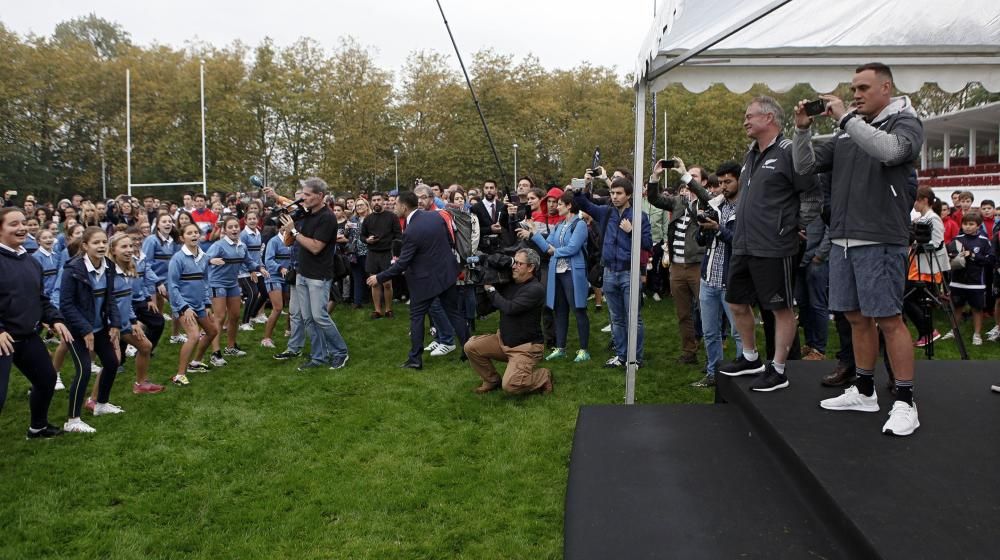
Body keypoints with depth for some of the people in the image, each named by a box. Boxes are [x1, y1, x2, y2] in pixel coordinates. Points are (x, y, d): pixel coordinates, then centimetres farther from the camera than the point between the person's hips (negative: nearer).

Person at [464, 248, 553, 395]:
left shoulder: (536, 289, -19)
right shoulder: (509, 283, 2)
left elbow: (510, 308, -29)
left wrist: (490, 289, -17)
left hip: (525, 347, -7)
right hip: (503, 339, 7)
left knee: (509, 386, -23)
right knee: (471, 347, -9)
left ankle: (543, 376, 6)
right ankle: (492, 380, 13)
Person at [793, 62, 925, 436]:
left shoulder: (906, 122, 1)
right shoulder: (846, 135, 17)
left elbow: (889, 150, -22)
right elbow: (805, 166, 15)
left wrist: (845, 117, -19)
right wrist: (802, 128, 2)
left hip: (881, 240, -6)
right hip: (843, 240, 6)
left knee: (888, 319, -7)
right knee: (857, 318, 12)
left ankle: (905, 403, 0)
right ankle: (864, 392, 22)